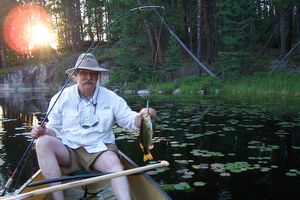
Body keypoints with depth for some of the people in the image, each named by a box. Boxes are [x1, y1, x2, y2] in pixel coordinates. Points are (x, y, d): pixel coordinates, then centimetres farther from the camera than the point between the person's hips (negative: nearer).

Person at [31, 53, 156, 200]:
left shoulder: (111, 98, 4)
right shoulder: (61, 98, 3)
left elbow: (130, 121, 4)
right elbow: (54, 129, 9)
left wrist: (141, 116, -18)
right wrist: (44, 131, -14)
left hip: (99, 149, -1)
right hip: (68, 150, 1)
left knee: (113, 161, -34)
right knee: (43, 142, -27)